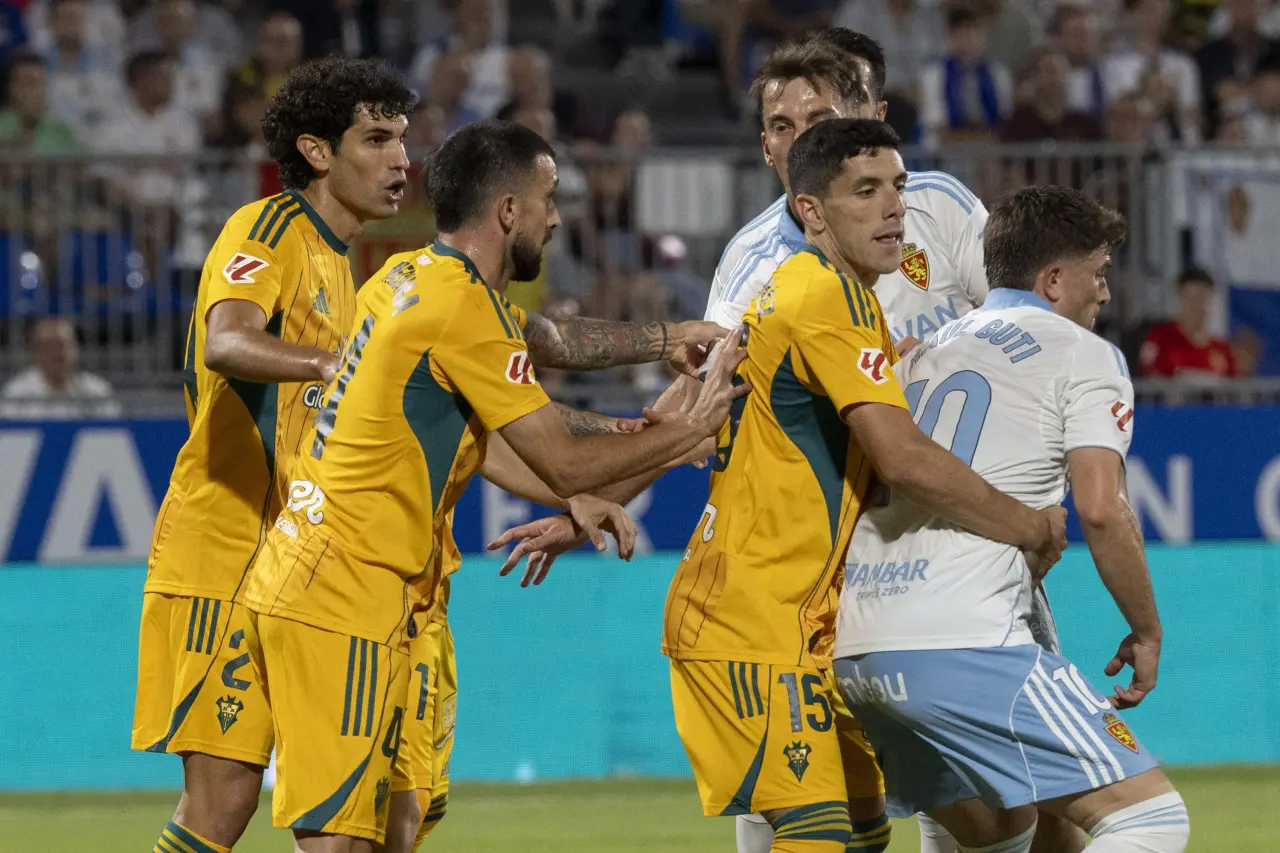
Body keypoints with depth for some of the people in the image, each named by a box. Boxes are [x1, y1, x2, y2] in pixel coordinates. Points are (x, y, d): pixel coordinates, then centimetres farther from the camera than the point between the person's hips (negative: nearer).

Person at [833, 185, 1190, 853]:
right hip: (962, 642, -8)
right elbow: (1101, 510, -8)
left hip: (851, 647, 8)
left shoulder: (925, 352, 25)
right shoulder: (1082, 353, 4)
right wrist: (1146, 631, 3)